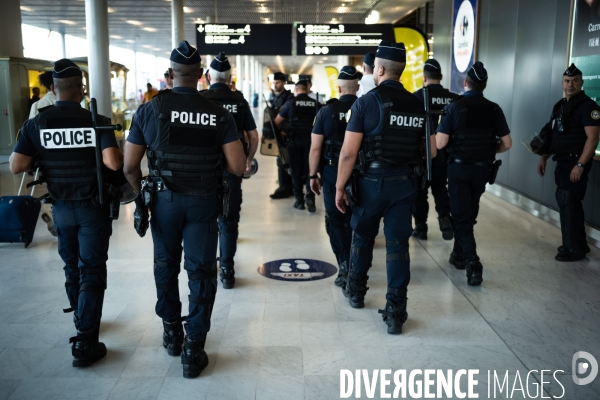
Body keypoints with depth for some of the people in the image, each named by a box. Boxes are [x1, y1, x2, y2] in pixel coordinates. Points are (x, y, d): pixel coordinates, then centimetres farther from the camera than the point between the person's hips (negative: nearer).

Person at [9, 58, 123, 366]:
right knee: (91, 271, 2)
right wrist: (119, 154, -3)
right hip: (93, 206, -3)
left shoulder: (36, 123, -5)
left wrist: (42, 157, 10)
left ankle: (81, 320, 39)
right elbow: (113, 162, -25)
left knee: (71, 267, 21)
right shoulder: (97, 122, -13)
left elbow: (16, 166, -8)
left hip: (61, 206, 3)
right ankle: (85, 342, -1)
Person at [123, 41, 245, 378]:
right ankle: (194, 348, 12)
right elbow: (238, 168, -9)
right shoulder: (219, 114, -6)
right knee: (201, 272, 8)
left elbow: (130, 166, -3)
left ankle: (172, 332, 36)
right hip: (204, 201, -1)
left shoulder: (149, 110, -5)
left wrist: (141, 192, 15)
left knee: (166, 265, 21)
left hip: (164, 199, 1)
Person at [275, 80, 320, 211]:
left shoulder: (290, 103, -2)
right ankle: (310, 197, -8)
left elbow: (277, 122, 2)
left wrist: (280, 131, 20)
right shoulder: (315, 104, 1)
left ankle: (299, 200, 11)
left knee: (296, 170, 8)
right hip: (310, 139, 1)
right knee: (309, 169, 7)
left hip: (295, 140, -1)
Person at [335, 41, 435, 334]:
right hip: (405, 183, 3)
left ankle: (356, 292, 36)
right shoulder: (418, 105, 5)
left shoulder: (367, 102, -10)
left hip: (372, 181, -2)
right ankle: (396, 313, 6)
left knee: (363, 238, 17)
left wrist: (339, 187, -6)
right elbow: (430, 152, 11)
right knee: (398, 245, 5)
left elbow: (348, 152, -13)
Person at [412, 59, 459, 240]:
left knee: (420, 190, 10)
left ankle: (420, 228, 15)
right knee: (440, 187, 20)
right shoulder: (453, 98, -2)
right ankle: (444, 216, 1)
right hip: (444, 152, 3)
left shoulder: (418, 96, -12)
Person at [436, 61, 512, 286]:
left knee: (460, 216, 1)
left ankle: (473, 263, -13)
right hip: (482, 168, 4)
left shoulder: (454, 107, -12)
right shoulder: (494, 110, -2)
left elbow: (440, 143, -15)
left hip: (459, 167, -3)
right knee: (470, 214, 19)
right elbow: (507, 144, 0)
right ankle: (459, 255, 32)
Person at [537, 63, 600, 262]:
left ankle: (573, 249, 2)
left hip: (576, 162, -9)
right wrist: (544, 157, 15)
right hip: (562, 161, 9)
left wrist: (580, 165, -23)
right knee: (570, 202, 14)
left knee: (567, 203, -8)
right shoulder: (560, 106, 14)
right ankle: (580, 244, 25)